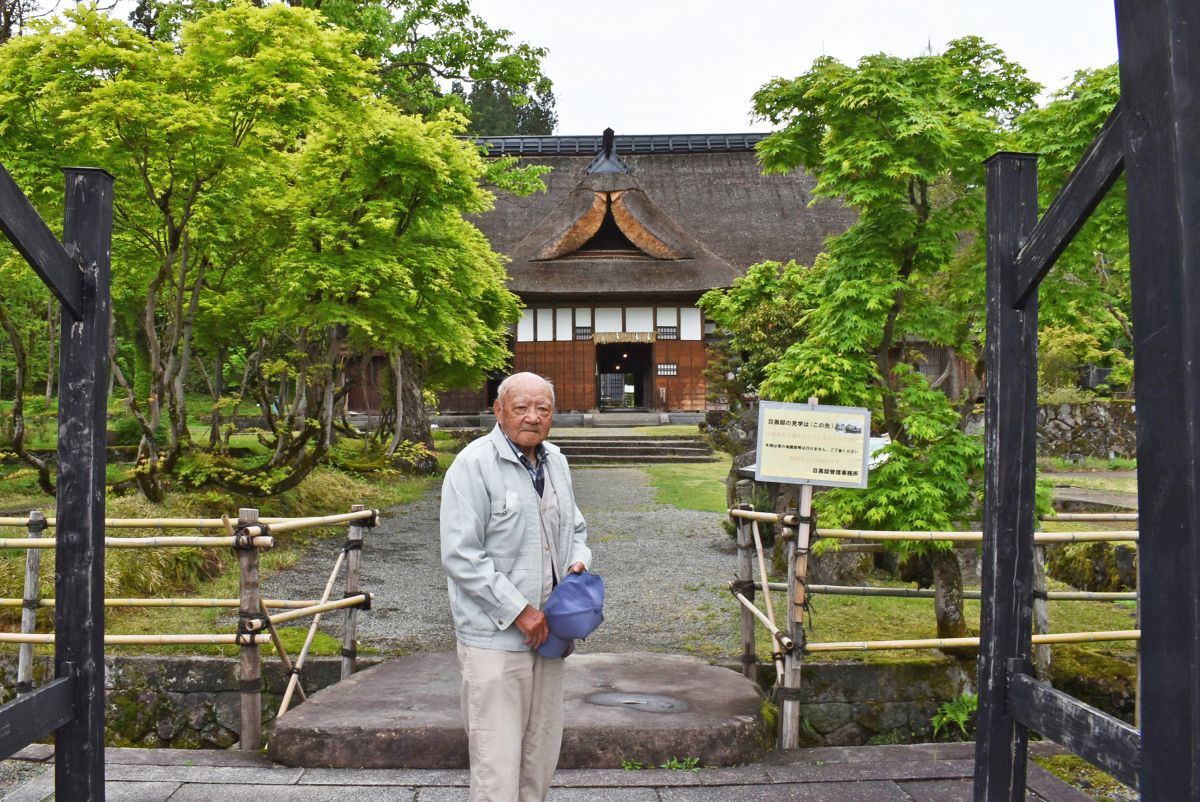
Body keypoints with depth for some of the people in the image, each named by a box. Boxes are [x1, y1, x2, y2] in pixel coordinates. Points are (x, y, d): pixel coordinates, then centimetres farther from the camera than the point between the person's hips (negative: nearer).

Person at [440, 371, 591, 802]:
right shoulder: (474, 464, -13)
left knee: (541, 757, 18)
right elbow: (461, 555, -18)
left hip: (546, 632, 7)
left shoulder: (555, 462, 10)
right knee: (497, 766, -2)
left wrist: (578, 562, 1)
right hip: (495, 638, -7)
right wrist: (518, 611, -17)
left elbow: (575, 528, 23)